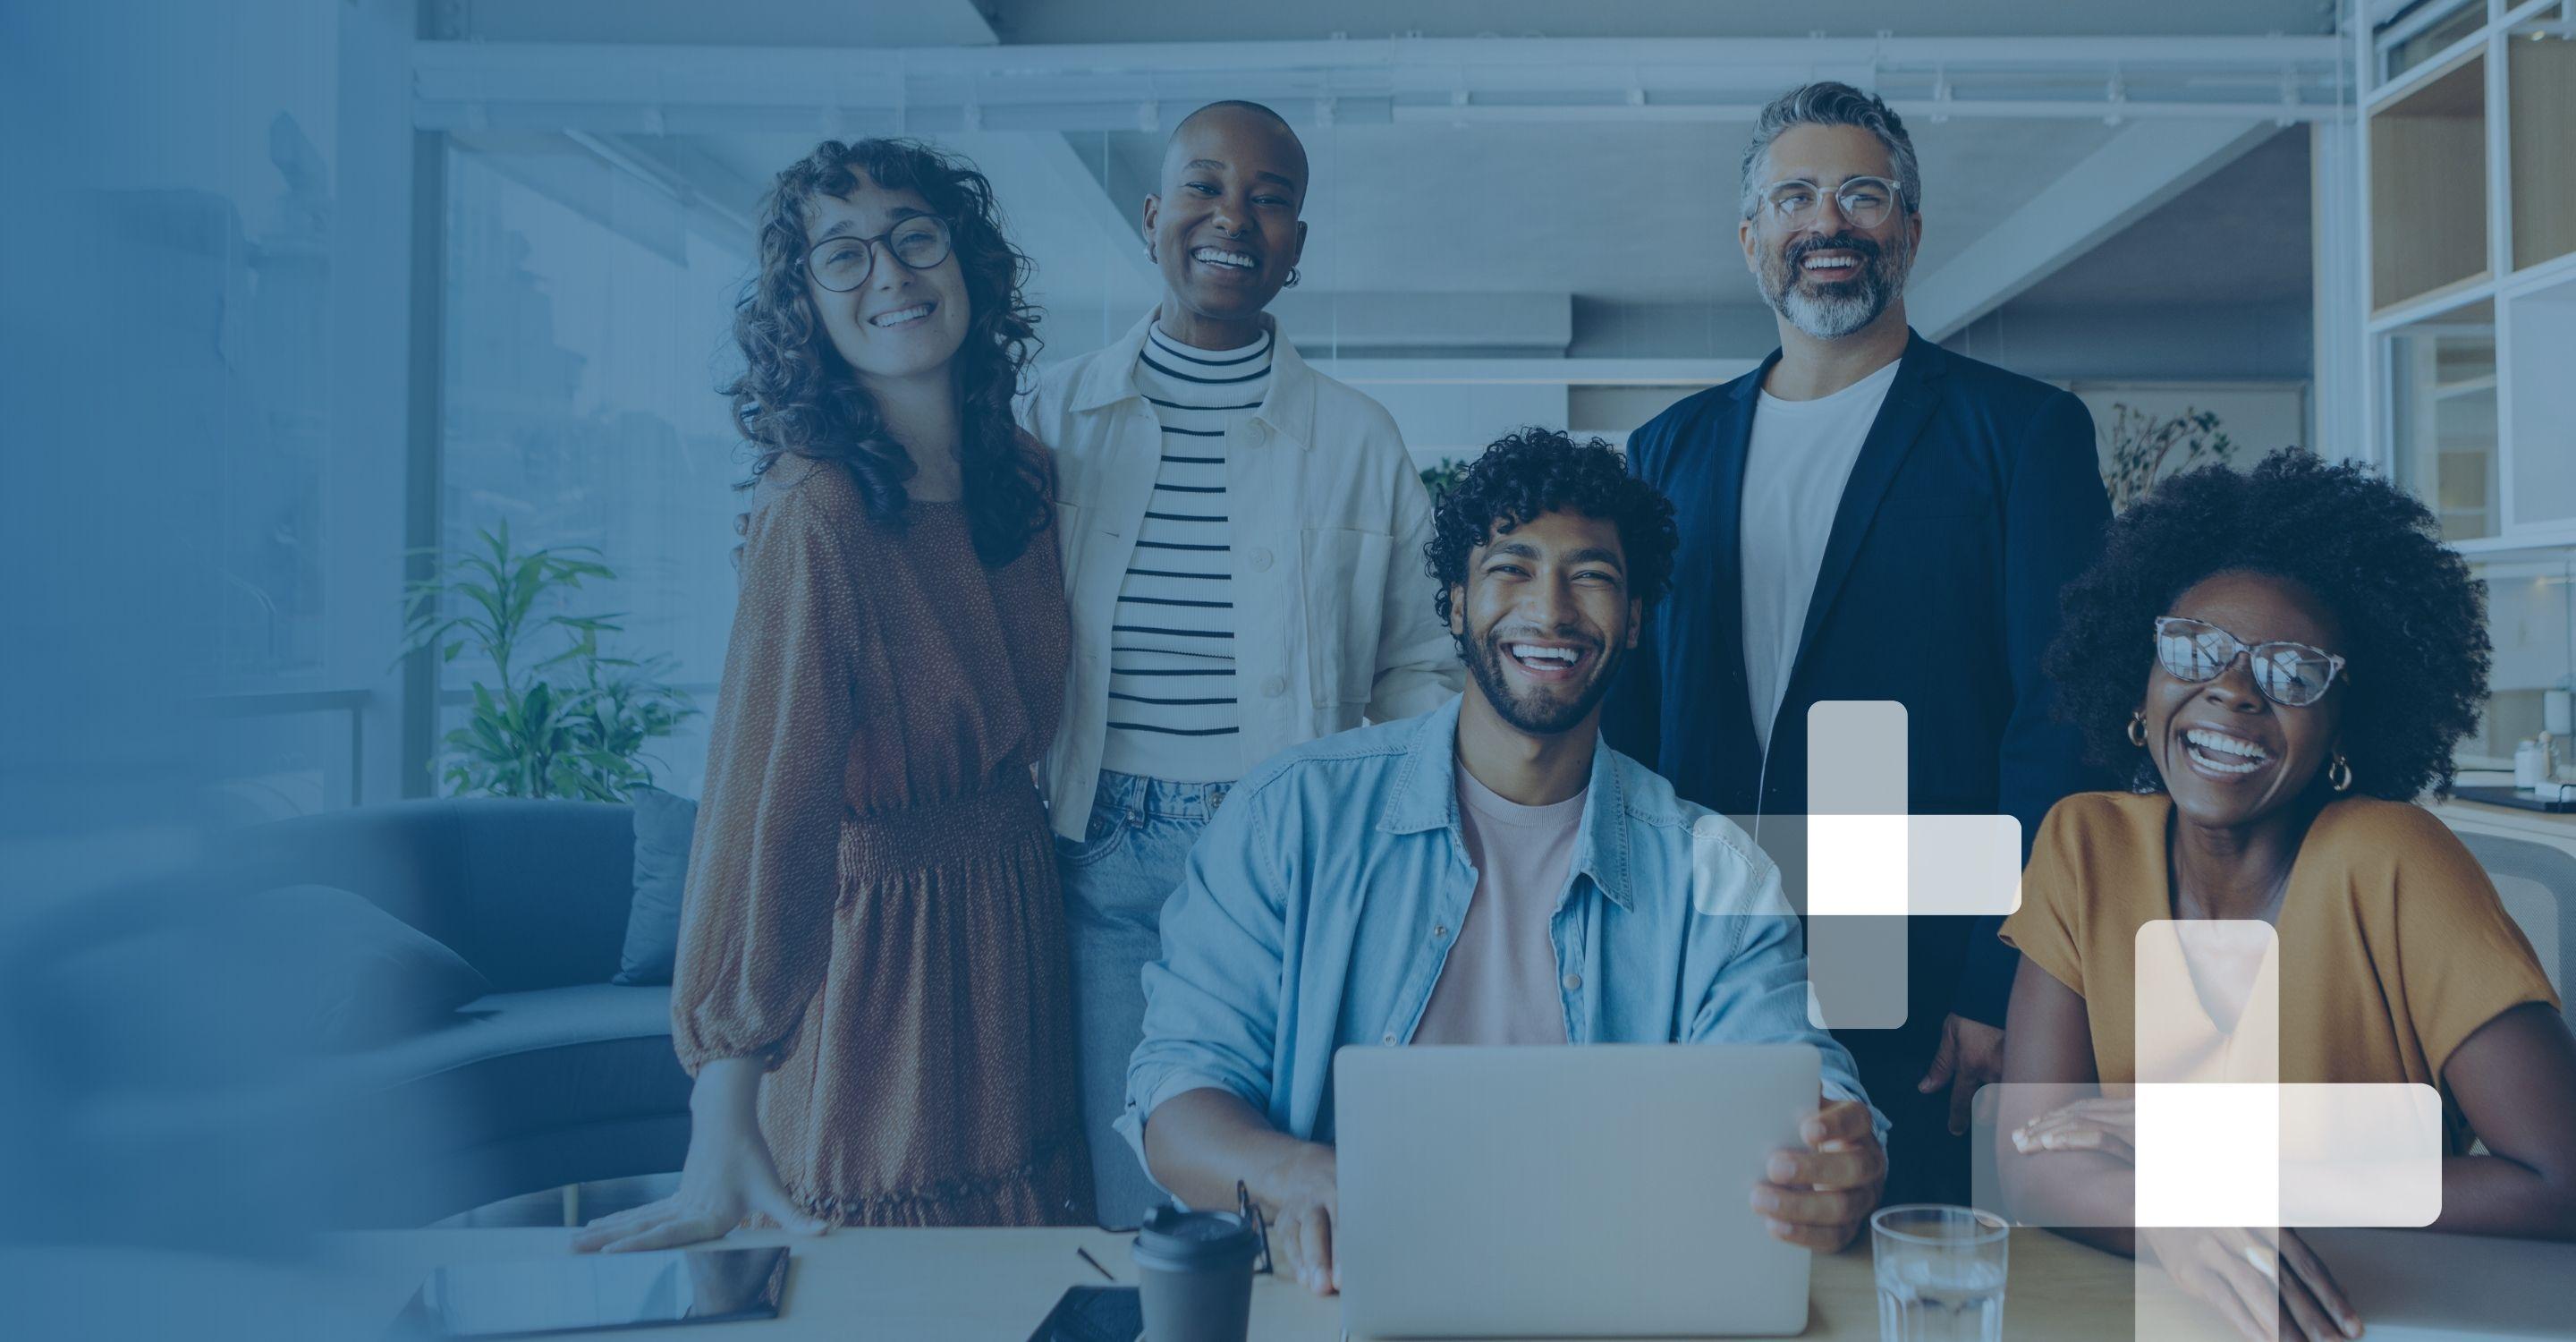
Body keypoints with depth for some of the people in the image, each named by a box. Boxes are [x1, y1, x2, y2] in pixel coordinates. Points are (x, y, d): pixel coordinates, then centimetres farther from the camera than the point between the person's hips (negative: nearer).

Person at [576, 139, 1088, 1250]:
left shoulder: (1021, 474, 3)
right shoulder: (815, 511, -21)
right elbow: (761, 807, -24)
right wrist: (722, 1139, -25)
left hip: (1017, 926, 7)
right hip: (881, 940, -7)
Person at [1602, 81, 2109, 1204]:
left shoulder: (2022, 433, 1)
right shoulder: (1668, 452, 12)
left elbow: (2059, 725, -5)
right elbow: (1629, 720, 12)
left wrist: (2002, 992, -12)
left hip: (1923, 1012, -3)